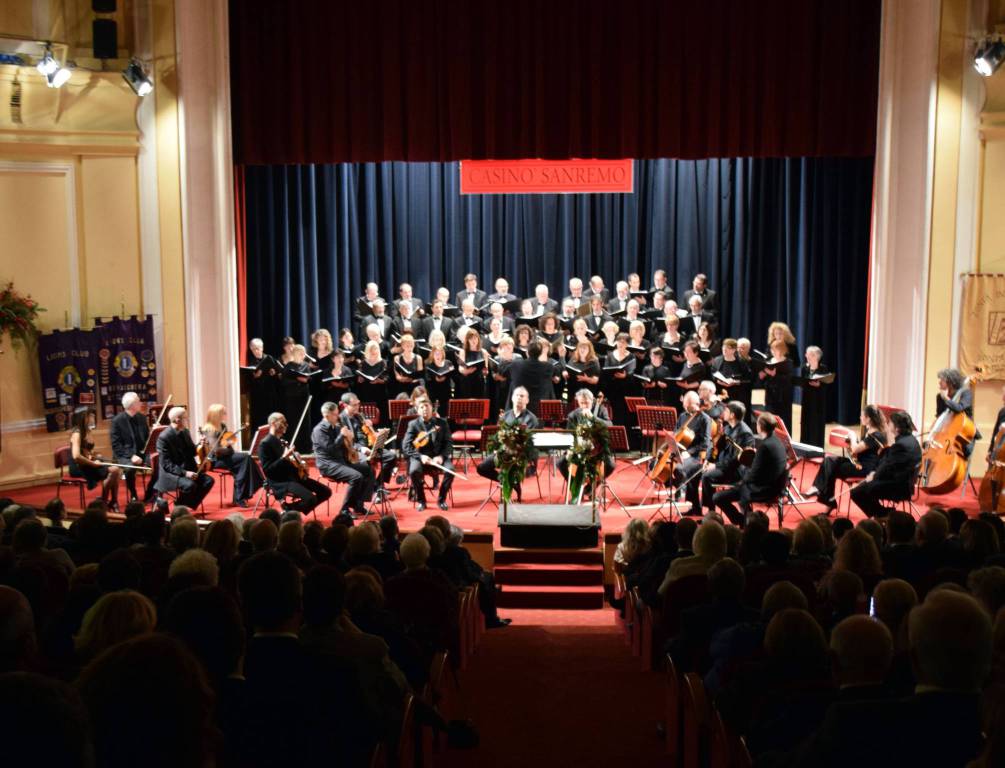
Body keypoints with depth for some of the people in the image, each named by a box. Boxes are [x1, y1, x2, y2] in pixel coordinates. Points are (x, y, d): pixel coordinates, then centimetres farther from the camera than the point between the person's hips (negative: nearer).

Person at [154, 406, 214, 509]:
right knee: (190, 484, -33)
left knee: (208, 480, -12)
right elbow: (167, 464, -20)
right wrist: (184, 473, -28)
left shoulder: (185, 432, 6)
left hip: (188, 470, 8)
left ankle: (190, 505, -1)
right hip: (170, 473, -8)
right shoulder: (164, 437, -17)